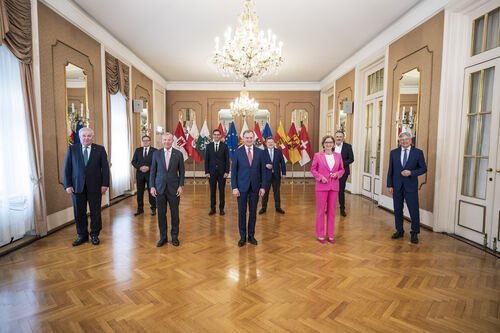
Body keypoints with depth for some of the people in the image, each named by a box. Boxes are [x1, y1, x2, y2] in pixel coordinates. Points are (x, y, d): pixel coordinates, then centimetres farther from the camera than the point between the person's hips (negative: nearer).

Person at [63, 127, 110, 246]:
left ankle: (95, 235, 22)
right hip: (77, 186, 1)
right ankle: (82, 235, 24)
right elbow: (67, 168, 4)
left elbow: (105, 168, 0)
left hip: (95, 186, -1)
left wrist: (105, 184, -6)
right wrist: (67, 185, -4)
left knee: (95, 212, 7)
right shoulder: (72, 149, 4)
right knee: (79, 212, 9)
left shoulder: (100, 149, 1)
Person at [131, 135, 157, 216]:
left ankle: (153, 209, 15)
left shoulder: (155, 151, -1)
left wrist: (148, 168, -16)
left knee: (151, 192, 4)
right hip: (140, 174, 3)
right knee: (139, 193, 9)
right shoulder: (138, 150, 9)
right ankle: (140, 209, 21)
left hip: (150, 174, -3)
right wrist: (140, 167, -11)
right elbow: (133, 161, 6)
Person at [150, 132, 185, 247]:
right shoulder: (156, 154, 4)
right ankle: (163, 237, 22)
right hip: (160, 188, 1)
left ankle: (174, 236, 22)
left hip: (173, 188, -1)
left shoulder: (178, 154, 1)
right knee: (161, 214, 7)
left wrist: (181, 186, -6)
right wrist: (152, 186, -1)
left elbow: (181, 171, 3)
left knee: (174, 213, 6)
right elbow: (153, 171, 6)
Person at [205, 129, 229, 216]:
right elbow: (206, 160, 3)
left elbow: (227, 160, 0)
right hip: (212, 172, 1)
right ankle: (212, 209, 18)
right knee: (212, 191, 7)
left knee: (222, 191, 6)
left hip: (222, 172, -1)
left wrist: (227, 171, -7)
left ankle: (221, 208, 18)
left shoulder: (224, 146, 1)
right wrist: (206, 172, -3)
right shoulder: (209, 146, 5)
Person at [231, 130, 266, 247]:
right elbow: (233, 171, -2)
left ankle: (251, 235, 25)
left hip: (255, 187, 2)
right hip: (242, 187, -1)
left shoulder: (260, 152, 3)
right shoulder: (237, 152, -1)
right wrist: (234, 187, -8)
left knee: (253, 212, 10)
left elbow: (263, 170, 4)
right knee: (242, 212, 6)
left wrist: (263, 187, -2)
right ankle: (242, 237, 20)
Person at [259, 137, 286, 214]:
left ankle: (278, 207, 22)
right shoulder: (263, 152, -1)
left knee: (277, 191, 10)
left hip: (276, 175, 2)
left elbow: (282, 163, 5)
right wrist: (266, 165, -21)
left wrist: (284, 173, 1)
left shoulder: (279, 151, 5)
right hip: (266, 175, -1)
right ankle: (264, 207, 20)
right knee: (265, 192, 7)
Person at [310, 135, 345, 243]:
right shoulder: (318, 155, -1)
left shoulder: (338, 156, 7)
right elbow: (313, 169, 3)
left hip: (334, 186, 3)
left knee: (332, 210, 9)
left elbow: (342, 169, 13)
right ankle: (320, 234, 17)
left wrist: (337, 174, -8)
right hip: (321, 186, -3)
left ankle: (330, 234, 22)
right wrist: (320, 177, -12)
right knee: (320, 210, 3)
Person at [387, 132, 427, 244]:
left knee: (414, 210, 1)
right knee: (398, 209, 11)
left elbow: (423, 168, 1)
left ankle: (414, 233, 17)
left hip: (411, 186, -2)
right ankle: (399, 231, 26)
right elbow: (390, 170, 6)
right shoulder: (394, 153, 5)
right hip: (397, 186, 3)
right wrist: (389, 185, 2)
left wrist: (411, 172, -17)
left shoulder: (418, 152, -1)